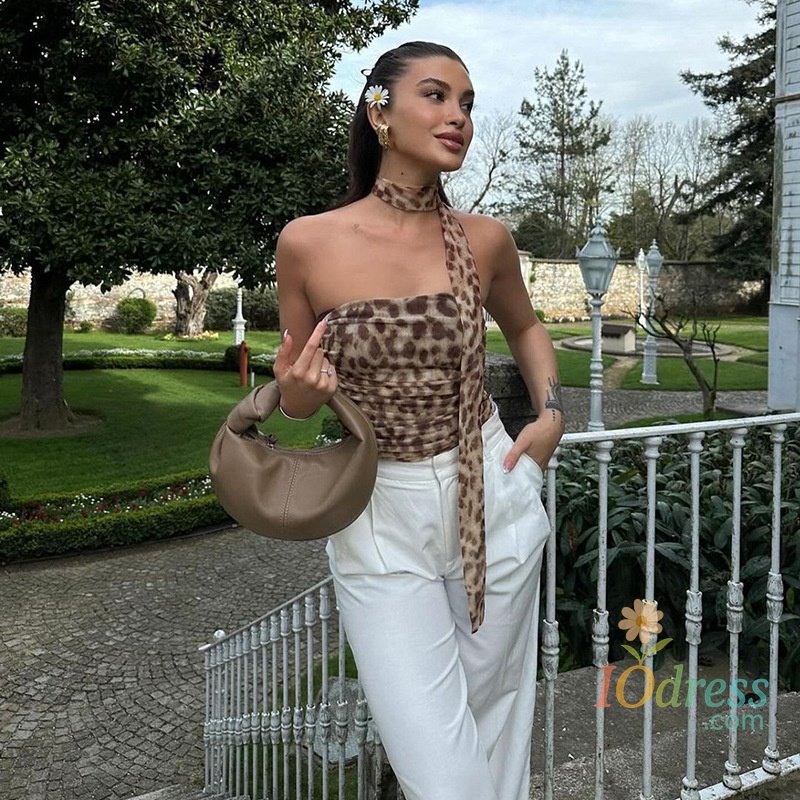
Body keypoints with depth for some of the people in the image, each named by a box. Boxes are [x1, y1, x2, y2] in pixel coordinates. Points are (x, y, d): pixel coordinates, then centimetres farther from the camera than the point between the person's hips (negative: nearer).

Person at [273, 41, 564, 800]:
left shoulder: (484, 239, -3)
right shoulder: (306, 243, -8)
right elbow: (295, 400, 4)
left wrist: (551, 416, 4)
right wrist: (300, 388, -18)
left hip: (494, 499, 2)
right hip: (377, 517, -2)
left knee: (495, 723, 17)